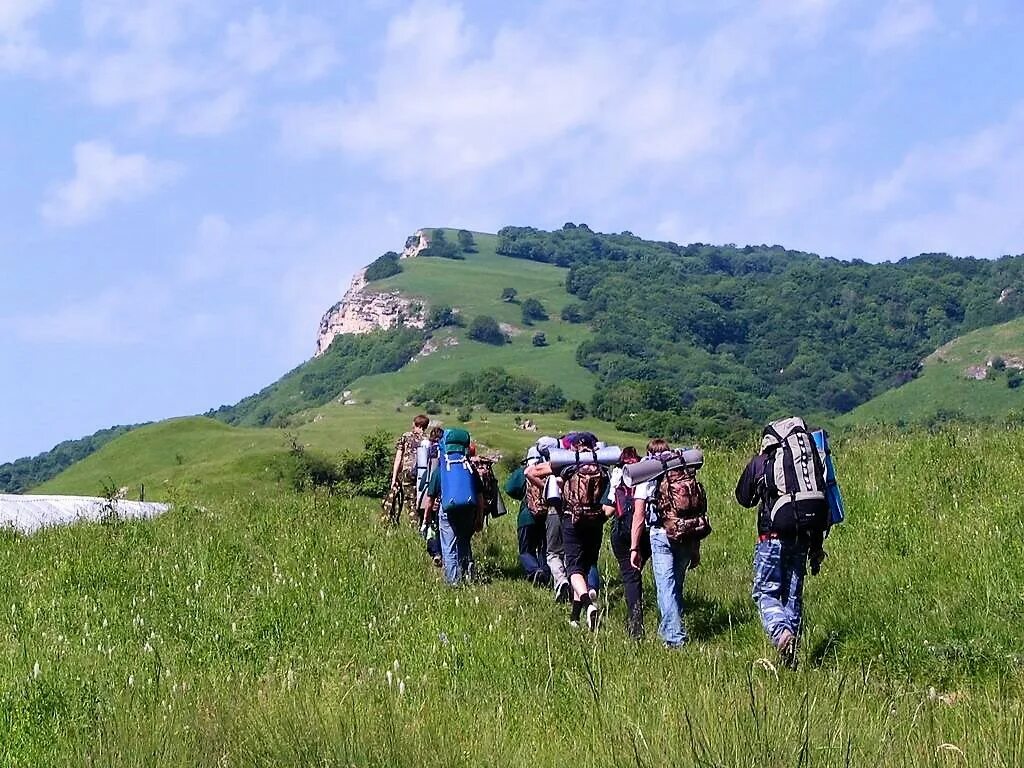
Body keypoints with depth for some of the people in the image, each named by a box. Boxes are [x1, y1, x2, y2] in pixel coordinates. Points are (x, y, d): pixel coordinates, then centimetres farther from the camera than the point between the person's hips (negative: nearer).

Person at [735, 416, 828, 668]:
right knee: (793, 594, 12)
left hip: (773, 536, -4)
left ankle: (781, 631, -24)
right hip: (804, 536, 4)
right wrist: (817, 546, 18)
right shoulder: (810, 458, 11)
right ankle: (791, 657, 12)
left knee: (765, 591, 4)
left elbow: (743, 498, 15)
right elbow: (822, 505, 13)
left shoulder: (759, 463, 2)